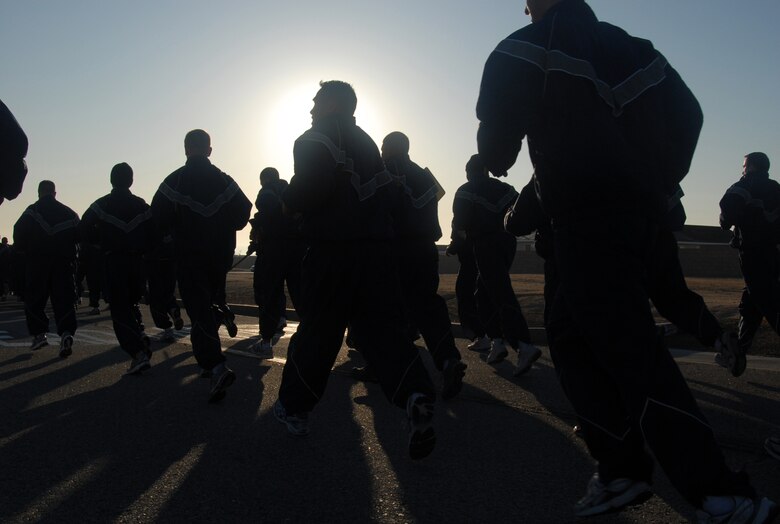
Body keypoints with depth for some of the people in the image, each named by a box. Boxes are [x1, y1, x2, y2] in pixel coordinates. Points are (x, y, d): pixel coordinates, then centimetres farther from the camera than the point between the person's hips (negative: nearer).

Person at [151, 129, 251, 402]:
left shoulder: (174, 180, -6)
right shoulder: (223, 180, 2)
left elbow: (159, 216, -8)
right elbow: (244, 209, -2)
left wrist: (177, 231, 12)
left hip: (188, 255, -3)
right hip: (220, 254, 4)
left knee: (198, 310, -7)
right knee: (212, 304, 19)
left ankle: (217, 366, -24)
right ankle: (209, 358, 30)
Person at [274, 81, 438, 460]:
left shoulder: (314, 140, -2)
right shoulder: (366, 142, 21)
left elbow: (308, 191, -16)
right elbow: (384, 191, 20)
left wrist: (288, 199, 3)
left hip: (332, 250, -6)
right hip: (376, 249, 6)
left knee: (316, 331, 5)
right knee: (380, 326, 3)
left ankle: (294, 408, 21)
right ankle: (415, 393, -20)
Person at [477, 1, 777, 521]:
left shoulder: (524, 52, 1)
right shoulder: (623, 45, 20)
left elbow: (496, 145, -4)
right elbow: (685, 112, 17)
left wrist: (496, 161, 19)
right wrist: (658, 182, 22)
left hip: (587, 218, -8)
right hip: (636, 210, 8)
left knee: (630, 351, -11)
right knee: (569, 333, 14)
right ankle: (623, 468, 13)